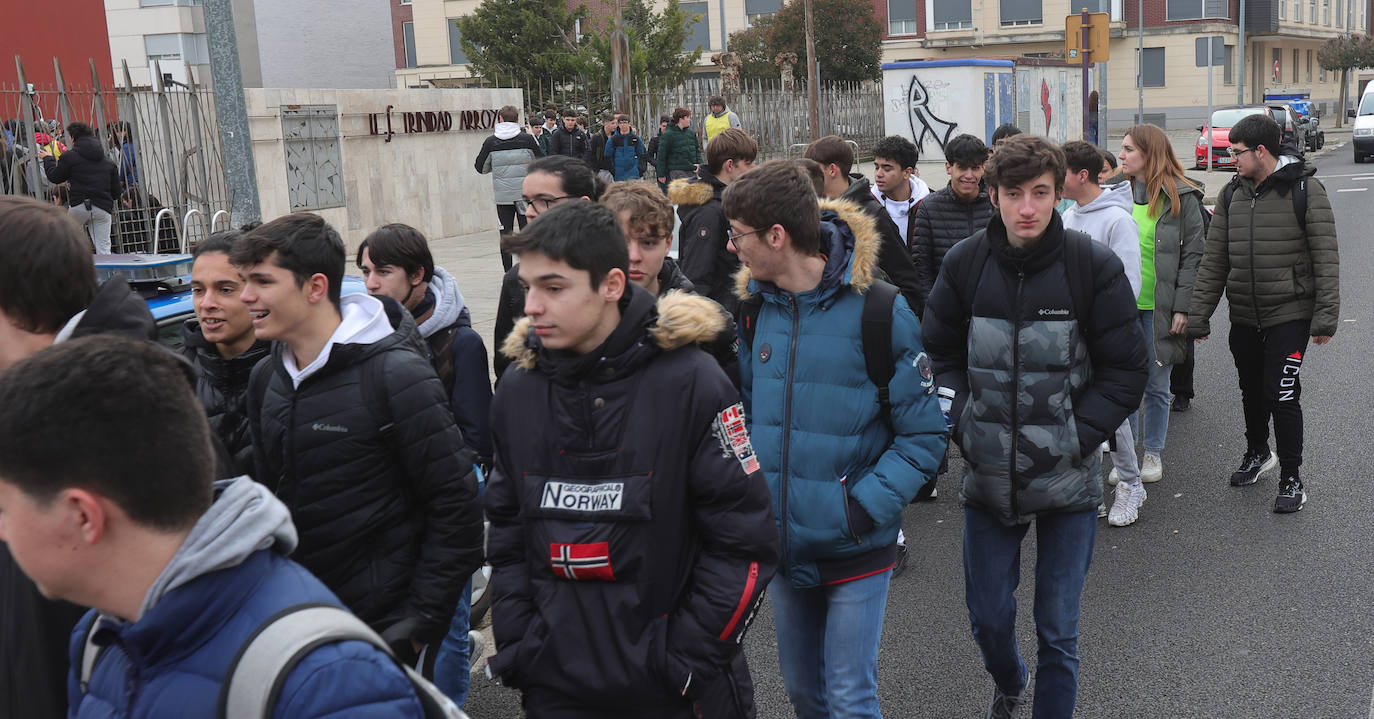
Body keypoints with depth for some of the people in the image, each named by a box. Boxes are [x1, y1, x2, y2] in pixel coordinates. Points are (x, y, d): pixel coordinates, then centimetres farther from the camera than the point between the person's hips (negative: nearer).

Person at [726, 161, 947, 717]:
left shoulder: (879, 311, -16)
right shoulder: (757, 306, 1)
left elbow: (924, 435, -12)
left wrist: (864, 509, -20)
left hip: (854, 550, -5)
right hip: (782, 543, 6)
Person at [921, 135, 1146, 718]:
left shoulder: (1094, 266, -10)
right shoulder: (965, 264, -5)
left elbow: (1126, 370, -4)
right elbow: (940, 354, 6)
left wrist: (1075, 437, -13)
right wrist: (965, 424, -6)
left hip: (1068, 478, -2)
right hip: (987, 472, 2)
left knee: (1058, 629, 7)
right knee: (988, 616, 15)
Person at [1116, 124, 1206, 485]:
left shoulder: (1182, 197, -4)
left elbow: (1193, 255, -5)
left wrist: (1183, 307, -11)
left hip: (1159, 306, -3)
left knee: (1157, 385, 9)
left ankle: (1153, 453, 24)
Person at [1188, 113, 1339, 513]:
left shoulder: (1304, 189, -9)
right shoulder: (1232, 195, 6)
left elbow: (1326, 257, -10)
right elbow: (1214, 259, 7)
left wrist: (1325, 316, -14)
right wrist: (1199, 314, 4)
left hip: (1289, 315, -5)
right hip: (1243, 317, 5)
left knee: (1281, 394, -7)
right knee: (1252, 391, 17)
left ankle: (1291, 479, 8)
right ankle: (1257, 453, 41)